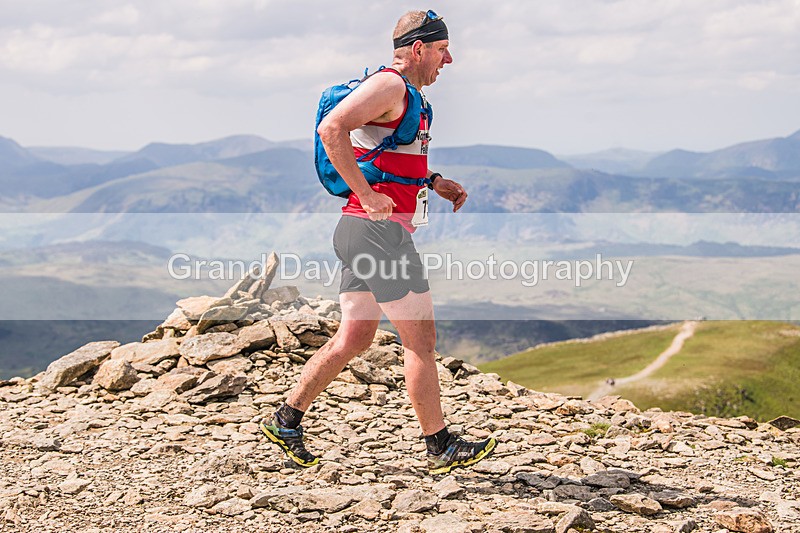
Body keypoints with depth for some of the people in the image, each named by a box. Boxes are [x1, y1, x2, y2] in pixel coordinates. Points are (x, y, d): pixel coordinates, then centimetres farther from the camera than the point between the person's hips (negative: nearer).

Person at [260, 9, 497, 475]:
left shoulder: (406, 95, 20)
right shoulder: (389, 85, -12)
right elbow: (332, 128, -26)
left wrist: (435, 182, 21)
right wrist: (367, 195, -24)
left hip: (366, 231, 10)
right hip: (378, 229, -10)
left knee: (354, 338, 13)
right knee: (420, 338, -2)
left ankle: (287, 420, 18)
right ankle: (442, 447, 6)